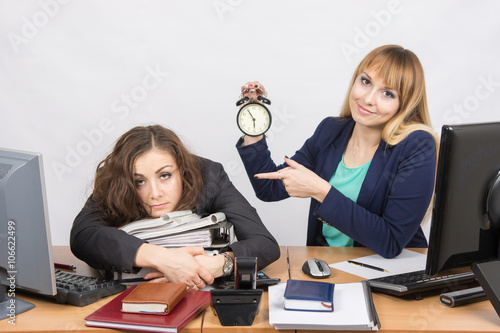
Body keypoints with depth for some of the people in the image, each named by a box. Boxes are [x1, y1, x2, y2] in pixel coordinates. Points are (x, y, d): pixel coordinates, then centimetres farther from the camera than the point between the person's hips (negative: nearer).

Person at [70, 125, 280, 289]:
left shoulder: (208, 177, -16)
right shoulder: (111, 186, -16)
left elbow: (266, 244, -21)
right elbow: (82, 235, -34)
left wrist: (217, 264, -41)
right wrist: (161, 258, -42)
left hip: (206, 296, 0)